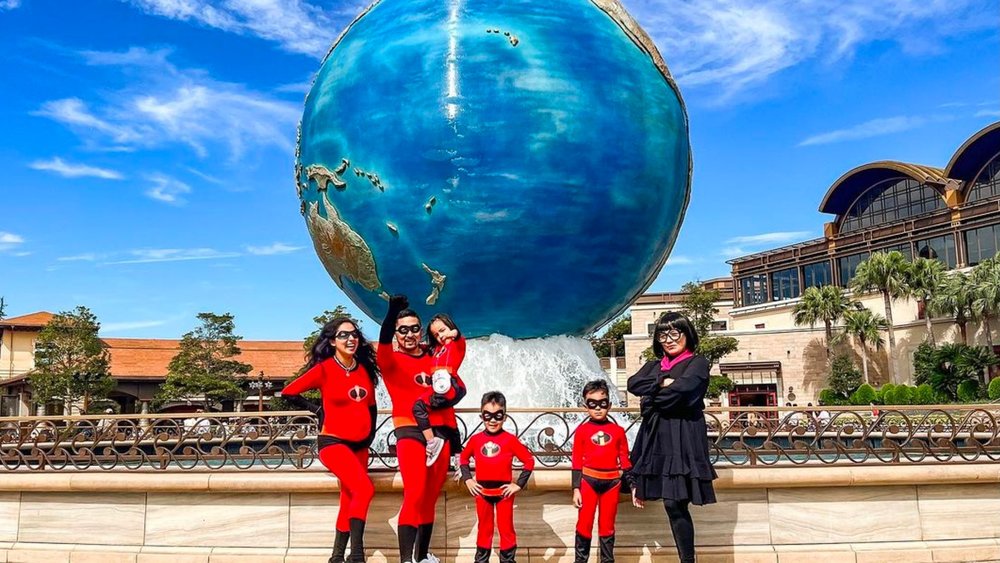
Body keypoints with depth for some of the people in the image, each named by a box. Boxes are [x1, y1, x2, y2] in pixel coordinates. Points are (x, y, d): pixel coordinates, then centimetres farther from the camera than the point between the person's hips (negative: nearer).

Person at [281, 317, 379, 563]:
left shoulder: (365, 368, 5)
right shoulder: (324, 369, -11)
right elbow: (288, 393, -4)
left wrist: (370, 433, 12)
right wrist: (317, 410, -2)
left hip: (360, 444, 6)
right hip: (333, 442, -6)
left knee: (349, 501, 10)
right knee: (364, 489, -23)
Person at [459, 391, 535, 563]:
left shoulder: (510, 439, -11)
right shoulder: (475, 439, -3)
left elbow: (529, 460, -7)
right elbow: (463, 458, 13)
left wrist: (519, 484, -9)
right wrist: (468, 479, 2)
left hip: (504, 491, -2)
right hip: (482, 491, 2)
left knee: (506, 528, 8)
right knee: (484, 528, 16)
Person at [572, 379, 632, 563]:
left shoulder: (618, 431, 1)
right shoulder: (582, 430, -4)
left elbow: (625, 461, 6)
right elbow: (577, 462, -1)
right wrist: (576, 489, -4)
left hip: (612, 482, 2)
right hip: (588, 481, -1)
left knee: (607, 525, 12)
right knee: (584, 524, 2)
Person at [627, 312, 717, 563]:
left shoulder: (697, 363, 2)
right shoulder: (653, 366, 19)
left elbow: (682, 389, -16)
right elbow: (633, 384, 0)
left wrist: (651, 400, -4)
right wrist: (662, 382, -12)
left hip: (683, 438, -5)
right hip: (657, 438, 5)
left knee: (675, 503, -9)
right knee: (673, 504, 3)